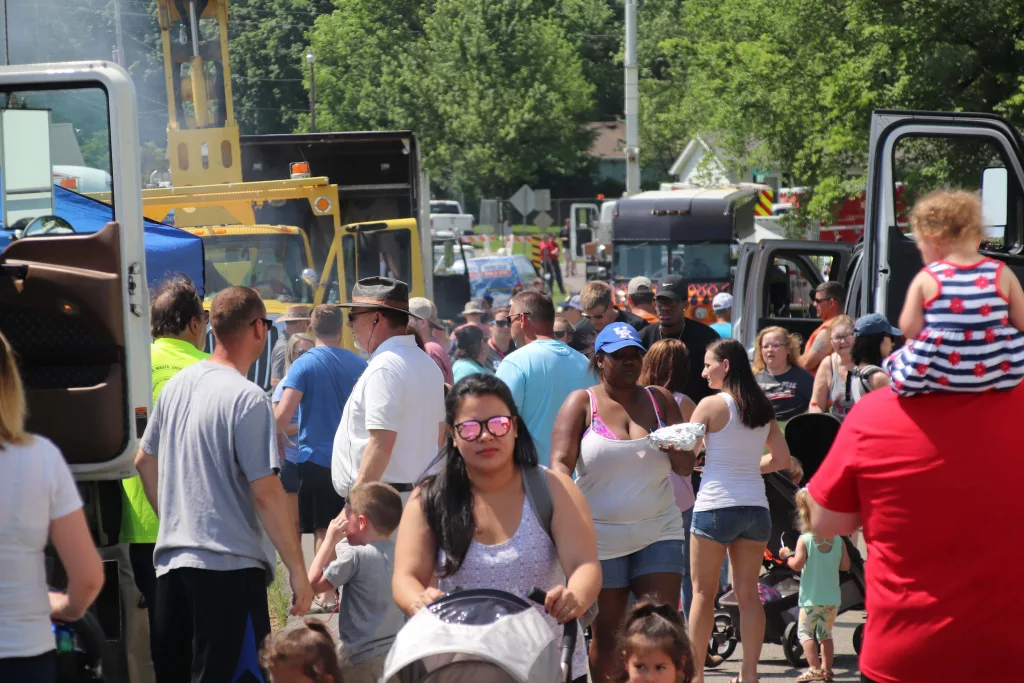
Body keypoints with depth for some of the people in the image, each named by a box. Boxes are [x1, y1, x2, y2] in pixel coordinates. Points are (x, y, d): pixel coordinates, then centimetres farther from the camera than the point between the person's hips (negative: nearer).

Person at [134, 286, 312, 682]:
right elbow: (266, 492, -17)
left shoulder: (177, 385, 9)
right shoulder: (247, 398, -14)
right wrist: (297, 570, -10)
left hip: (171, 560, 8)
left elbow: (144, 461, 20)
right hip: (229, 567, -8)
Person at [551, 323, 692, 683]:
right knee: (606, 634, 5)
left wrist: (676, 448, -17)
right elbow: (560, 463, -9)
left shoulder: (660, 400, 9)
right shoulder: (582, 403, 1)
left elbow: (686, 467, 6)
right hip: (601, 536, -2)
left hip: (658, 531, 2)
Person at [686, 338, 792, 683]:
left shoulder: (711, 405, -9)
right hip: (755, 506, 5)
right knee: (748, 593, 8)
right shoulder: (763, 408, 8)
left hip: (715, 506, -5)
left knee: (703, 593, 5)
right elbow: (782, 458, 12)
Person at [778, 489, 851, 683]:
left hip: (812, 598, -4)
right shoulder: (838, 540, 1)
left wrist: (787, 556, 1)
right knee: (825, 633, 16)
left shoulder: (805, 540, -10)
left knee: (805, 632, 2)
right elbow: (845, 566, 1)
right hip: (832, 598, 4)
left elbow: (797, 565, -17)